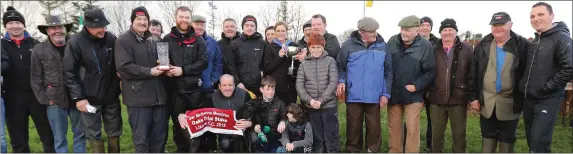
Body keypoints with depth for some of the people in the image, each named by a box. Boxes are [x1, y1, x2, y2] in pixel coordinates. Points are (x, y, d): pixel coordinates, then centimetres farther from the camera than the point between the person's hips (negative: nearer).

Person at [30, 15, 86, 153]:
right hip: (55, 101, -1)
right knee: (60, 138, 6)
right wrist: (45, 99, -4)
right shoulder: (38, 50, 0)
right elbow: (36, 79, 3)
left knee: (80, 134, 10)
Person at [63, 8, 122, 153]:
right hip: (89, 98, -3)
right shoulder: (75, 42, -12)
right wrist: (78, 97, -13)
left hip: (111, 96, 3)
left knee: (114, 132, 14)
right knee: (94, 135, 7)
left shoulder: (111, 38, -3)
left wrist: (118, 85, 6)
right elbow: (69, 73, -9)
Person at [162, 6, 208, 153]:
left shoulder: (198, 40, 6)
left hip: (194, 88, 0)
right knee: (178, 123, 10)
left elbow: (203, 61, -3)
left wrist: (183, 70, -13)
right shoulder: (167, 40, 7)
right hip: (175, 89, 1)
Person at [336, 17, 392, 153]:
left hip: (374, 96, 2)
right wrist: (341, 81, -16)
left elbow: (388, 71, 6)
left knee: (374, 126, 9)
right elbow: (340, 66, 2)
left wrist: (386, 93, 1)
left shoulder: (382, 45, 2)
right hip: (354, 96, -1)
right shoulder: (349, 44, -6)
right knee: (354, 126, 10)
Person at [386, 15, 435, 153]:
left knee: (412, 129, 1)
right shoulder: (392, 41, -2)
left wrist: (416, 86, -14)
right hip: (393, 93, 4)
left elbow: (431, 71, -7)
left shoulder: (425, 46, -12)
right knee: (393, 127, 14)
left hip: (413, 95, -3)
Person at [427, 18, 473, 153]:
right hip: (436, 100, 2)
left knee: (459, 134, 10)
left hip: (458, 100, -1)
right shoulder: (433, 50, 4)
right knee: (436, 134, 13)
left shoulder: (466, 49, -1)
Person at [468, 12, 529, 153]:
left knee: (507, 139, 12)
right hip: (486, 102, 3)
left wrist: (524, 99, -5)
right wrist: (473, 96, 1)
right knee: (488, 137, 15)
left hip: (510, 103, -2)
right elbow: (473, 73, 3)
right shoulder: (482, 45, 1)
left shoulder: (522, 45, -6)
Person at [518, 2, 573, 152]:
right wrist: (524, 85, 11)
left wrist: (546, 87, -18)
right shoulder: (533, 41, 12)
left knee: (539, 142, -8)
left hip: (547, 100, -7)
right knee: (531, 139, 15)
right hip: (528, 98, 8)